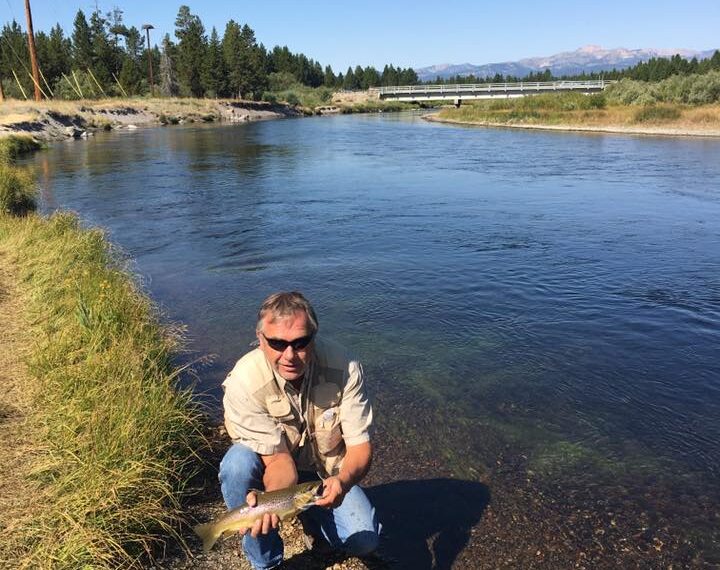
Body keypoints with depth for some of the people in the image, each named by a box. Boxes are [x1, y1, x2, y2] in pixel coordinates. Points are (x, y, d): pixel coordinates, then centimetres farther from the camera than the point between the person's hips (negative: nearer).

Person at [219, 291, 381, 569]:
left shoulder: (343, 366, -28)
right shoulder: (244, 382, -30)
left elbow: (360, 445, -22)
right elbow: (278, 458, -25)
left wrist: (343, 481, -44)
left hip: (328, 472, 1)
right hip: (272, 465, -1)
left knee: (364, 540, -16)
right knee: (237, 464, -33)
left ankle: (310, 512, 19)